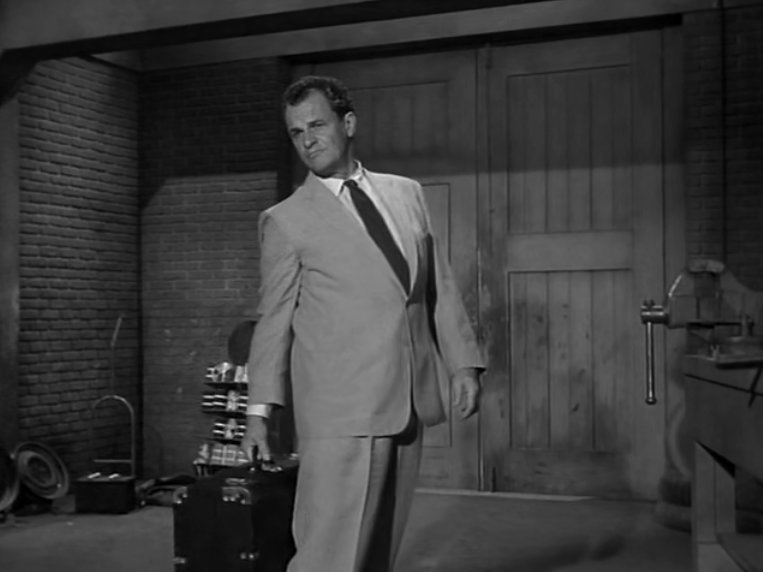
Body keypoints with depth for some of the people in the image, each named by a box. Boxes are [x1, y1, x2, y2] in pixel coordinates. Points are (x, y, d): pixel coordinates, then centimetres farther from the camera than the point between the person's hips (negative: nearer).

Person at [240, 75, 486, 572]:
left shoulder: (407, 194, 14)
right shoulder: (285, 220, 2)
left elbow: (440, 287, 14)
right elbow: (274, 317, 2)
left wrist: (463, 362, 6)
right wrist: (260, 409, -2)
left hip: (410, 401, 4)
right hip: (341, 409, -4)